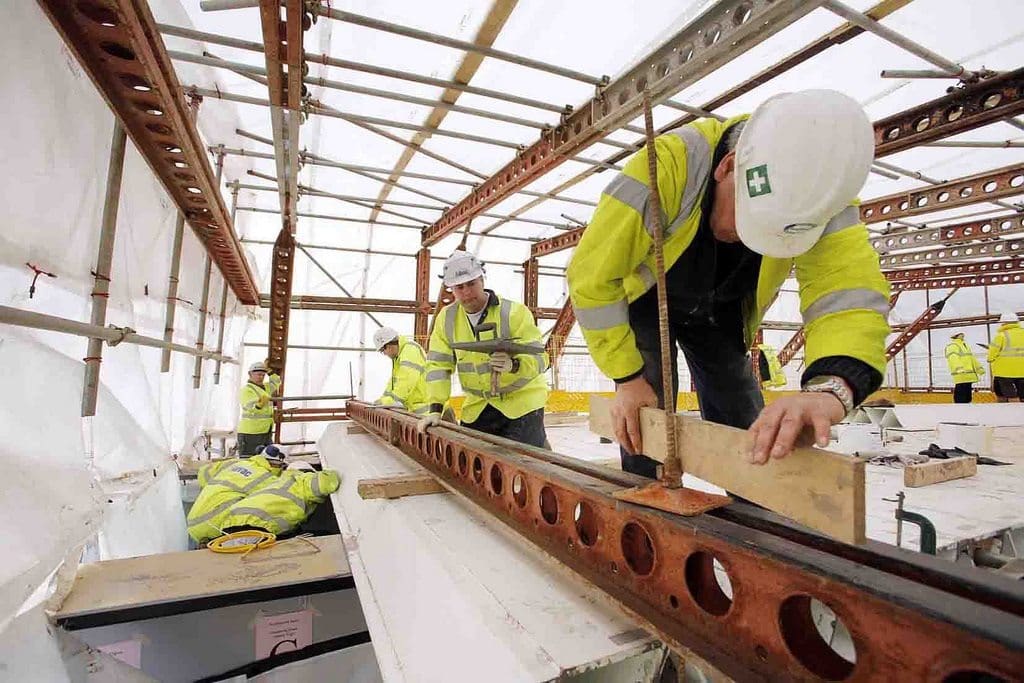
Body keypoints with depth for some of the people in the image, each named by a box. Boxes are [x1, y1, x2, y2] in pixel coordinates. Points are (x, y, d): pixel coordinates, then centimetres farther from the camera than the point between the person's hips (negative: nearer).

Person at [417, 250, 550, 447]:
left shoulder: (515, 312, -15)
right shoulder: (446, 318, -1)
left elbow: (539, 358, -18)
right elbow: (438, 365, -1)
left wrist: (513, 365, -40)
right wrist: (435, 409, -10)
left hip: (521, 399, -4)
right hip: (477, 406, 5)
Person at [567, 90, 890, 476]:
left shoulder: (820, 183, -25)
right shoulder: (669, 163, -36)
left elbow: (849, 287, -36)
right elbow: (592, 274, -32)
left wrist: (831, 385, -58)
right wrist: (628, 376, -28)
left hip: (721, 310, 3)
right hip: (645, 299, -2)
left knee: (748, 430, 4)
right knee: (645, 420, -13)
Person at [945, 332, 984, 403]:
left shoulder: (965, 345, 23)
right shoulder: (951, 346, -9)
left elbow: (972, 358, 31)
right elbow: (953, 358, -24)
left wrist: (979, 368, 27)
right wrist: (958, 368, -38)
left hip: (968, 376, 10)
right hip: (961, 376, -10)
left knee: (968, 397, 15)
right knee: (960, 400, -11)